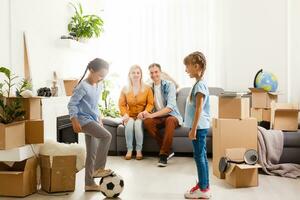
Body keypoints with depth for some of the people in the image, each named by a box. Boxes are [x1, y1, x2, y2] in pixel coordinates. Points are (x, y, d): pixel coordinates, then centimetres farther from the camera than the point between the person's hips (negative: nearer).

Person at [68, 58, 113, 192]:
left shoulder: (98, 86, 11)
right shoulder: (83, 86, -15)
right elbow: (72, 104, -16)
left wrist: (99, 119, 22)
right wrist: (74, 121, -23)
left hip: (92, 120, 9)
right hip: (84, 120, -9)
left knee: (92, 152, 9)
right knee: (107, 136, -24)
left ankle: (89, 183, 18)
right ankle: (98, 169, -12)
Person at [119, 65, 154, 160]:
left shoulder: (147, 88, 2)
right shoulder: (125, 89, 7)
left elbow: (150, 103, -3)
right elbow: (121, 104, 3)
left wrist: (144, 112, -21)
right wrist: (125, 114, -15)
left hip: (142, 116, -1)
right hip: (130, 116, 2)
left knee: (138, 124, -34)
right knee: (129, 124, -32)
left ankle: (139, 150, -18)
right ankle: (129, 150, -17)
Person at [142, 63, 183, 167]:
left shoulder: (169, 85, -9)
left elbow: (170, 107, -20)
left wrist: (152, 115, -29)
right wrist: (145, 112, -17)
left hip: (172, 116, -4)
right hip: (158, 117, 4)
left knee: (170, 120, -38)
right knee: (147, 122, -27)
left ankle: (163, 154, -31)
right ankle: (168, 150, -17)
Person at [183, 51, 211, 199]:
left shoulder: (199, 84, -16)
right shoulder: (199, 84, 14)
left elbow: (199, 109, -19)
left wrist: (193, 129, -19)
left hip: (199, 127, -9)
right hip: (199, 126, 9)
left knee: (199, 156, -3)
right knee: (201, 156, 14)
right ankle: (203, 184, 25)